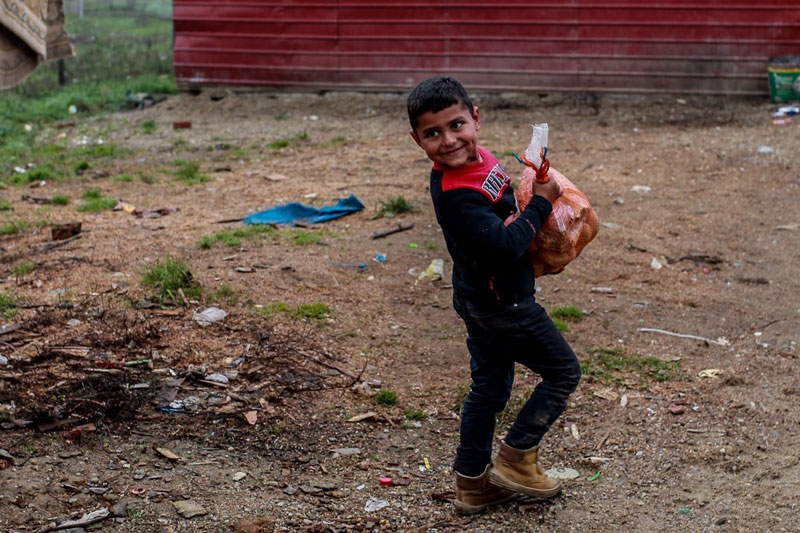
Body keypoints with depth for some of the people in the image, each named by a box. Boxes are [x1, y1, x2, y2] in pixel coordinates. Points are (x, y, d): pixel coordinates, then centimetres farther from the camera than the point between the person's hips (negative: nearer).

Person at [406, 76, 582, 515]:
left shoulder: (479, 161, -1)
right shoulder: (455, 196, -30)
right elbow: (505, 245, -32)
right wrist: (541, 204, -22)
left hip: (482, 299, 9)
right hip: (502, 304, -9)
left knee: (489, 388, 18)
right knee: (563, 370, 7)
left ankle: (472, 483, 29)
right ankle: (516, 458, 15)